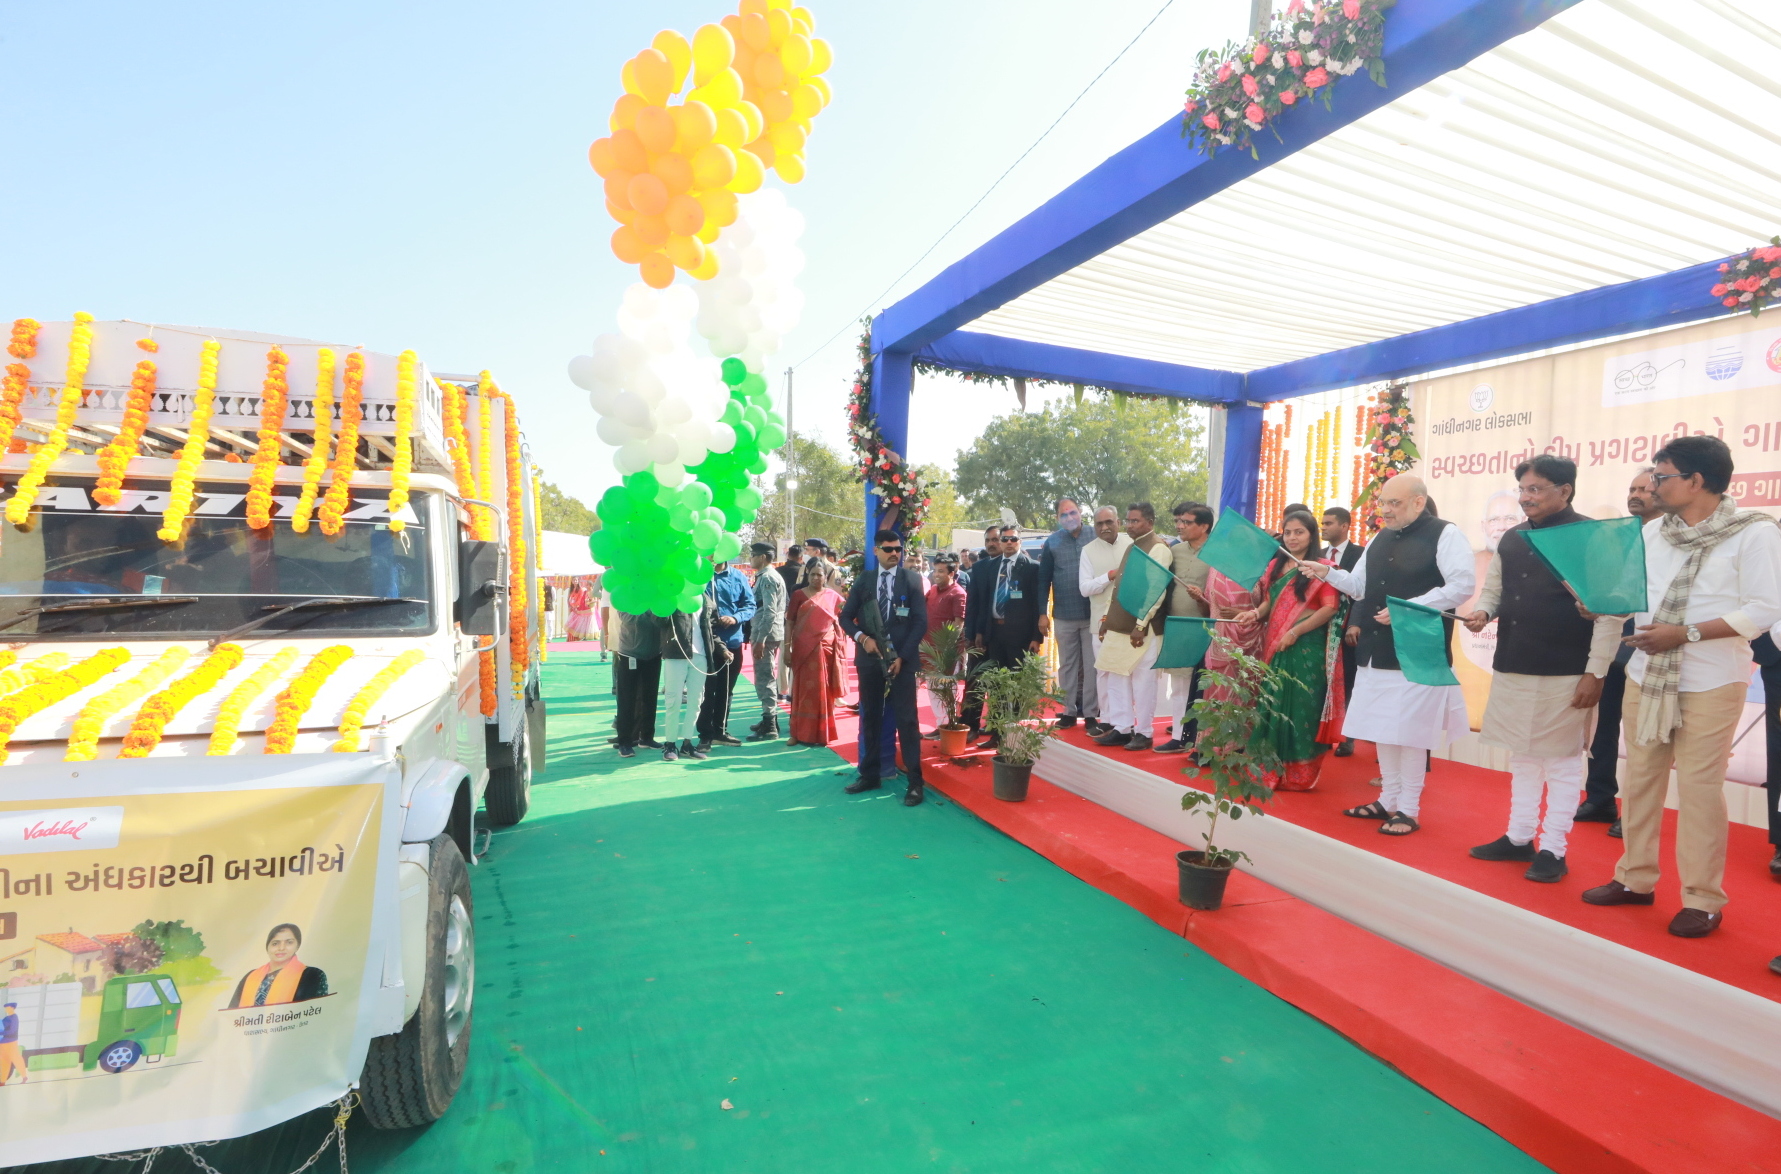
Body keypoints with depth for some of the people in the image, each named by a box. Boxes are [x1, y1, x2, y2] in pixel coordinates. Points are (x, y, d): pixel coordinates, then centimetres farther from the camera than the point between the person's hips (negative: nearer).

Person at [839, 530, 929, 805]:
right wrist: (862, 637, -10)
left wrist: (902, 657, -11)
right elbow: (845, 617, 9)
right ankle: (870, 775, 23)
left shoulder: (911, 580, 1)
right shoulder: (864, 581, 8)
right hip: (869, 659, 3)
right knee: (870, 718, 11)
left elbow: (921, 622, -3)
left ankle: (915, 782, 3)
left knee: (906, 719, -3)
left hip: (901, 659, -3)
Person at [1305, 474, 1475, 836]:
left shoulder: (1445, 535, -7)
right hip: (1377, 651, 7)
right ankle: (1388, 799, 26)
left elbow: (1463, 585, -16)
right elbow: (1360, 586, 19)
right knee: (1381, 728, 13)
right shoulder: (1380, 540, 15)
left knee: (1410, 731, 0)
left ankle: (1408, 810, 13)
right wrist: (1329, 573, 2)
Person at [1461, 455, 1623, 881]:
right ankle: (1519, 837, 26)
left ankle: (1553, 848, 15)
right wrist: (1483, 611, -4)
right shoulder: (1511, 538, 10)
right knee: (1521, 755, 15)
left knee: (1562, 760, 4)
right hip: (1512, 667, 7)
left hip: (1564, 673, -6)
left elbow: (1610, 610, -12)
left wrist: (1596, 672, -15)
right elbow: (1493, 588, 20)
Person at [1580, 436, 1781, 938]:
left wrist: (1685, 634, -19)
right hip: (1645, 675, 5)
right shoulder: (1651, 532, 9)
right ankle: (1635, 878, 22)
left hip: (1711, 682, -5)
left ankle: (1703, 899, 14)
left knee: (1699, 787, 0)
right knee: (1638, 778, 10)